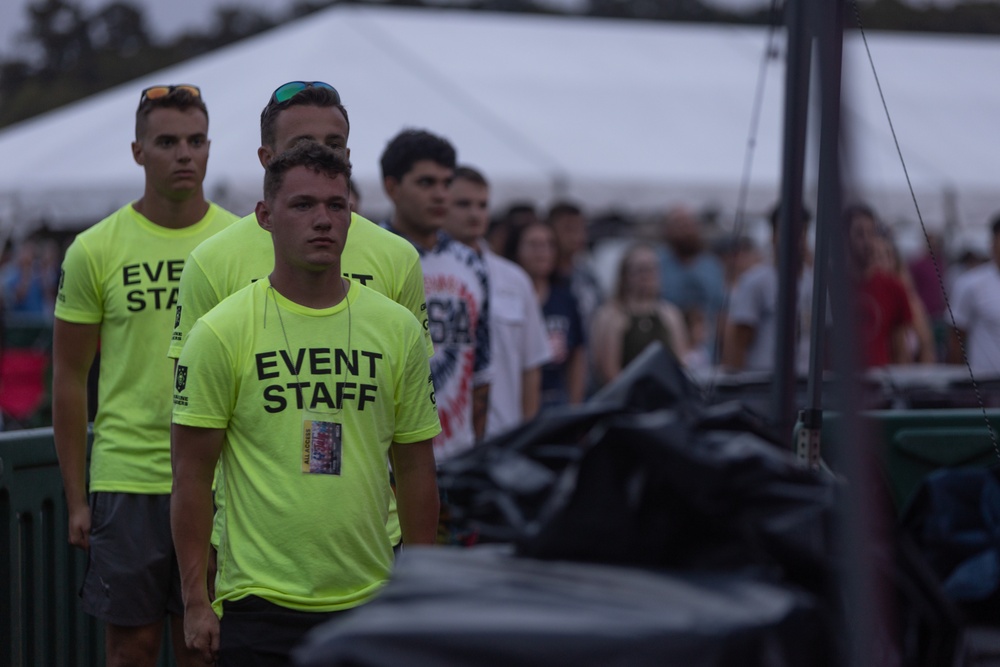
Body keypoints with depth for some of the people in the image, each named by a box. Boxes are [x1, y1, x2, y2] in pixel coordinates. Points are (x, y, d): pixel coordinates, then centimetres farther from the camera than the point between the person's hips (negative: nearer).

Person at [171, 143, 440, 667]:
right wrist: (195, 601, -7)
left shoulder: (398, 330, 6)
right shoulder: (220, 333, -4)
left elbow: (415, 468, 11)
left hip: (371, 601, 3)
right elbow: (191, 474, -3)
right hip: (261, 601, -3)